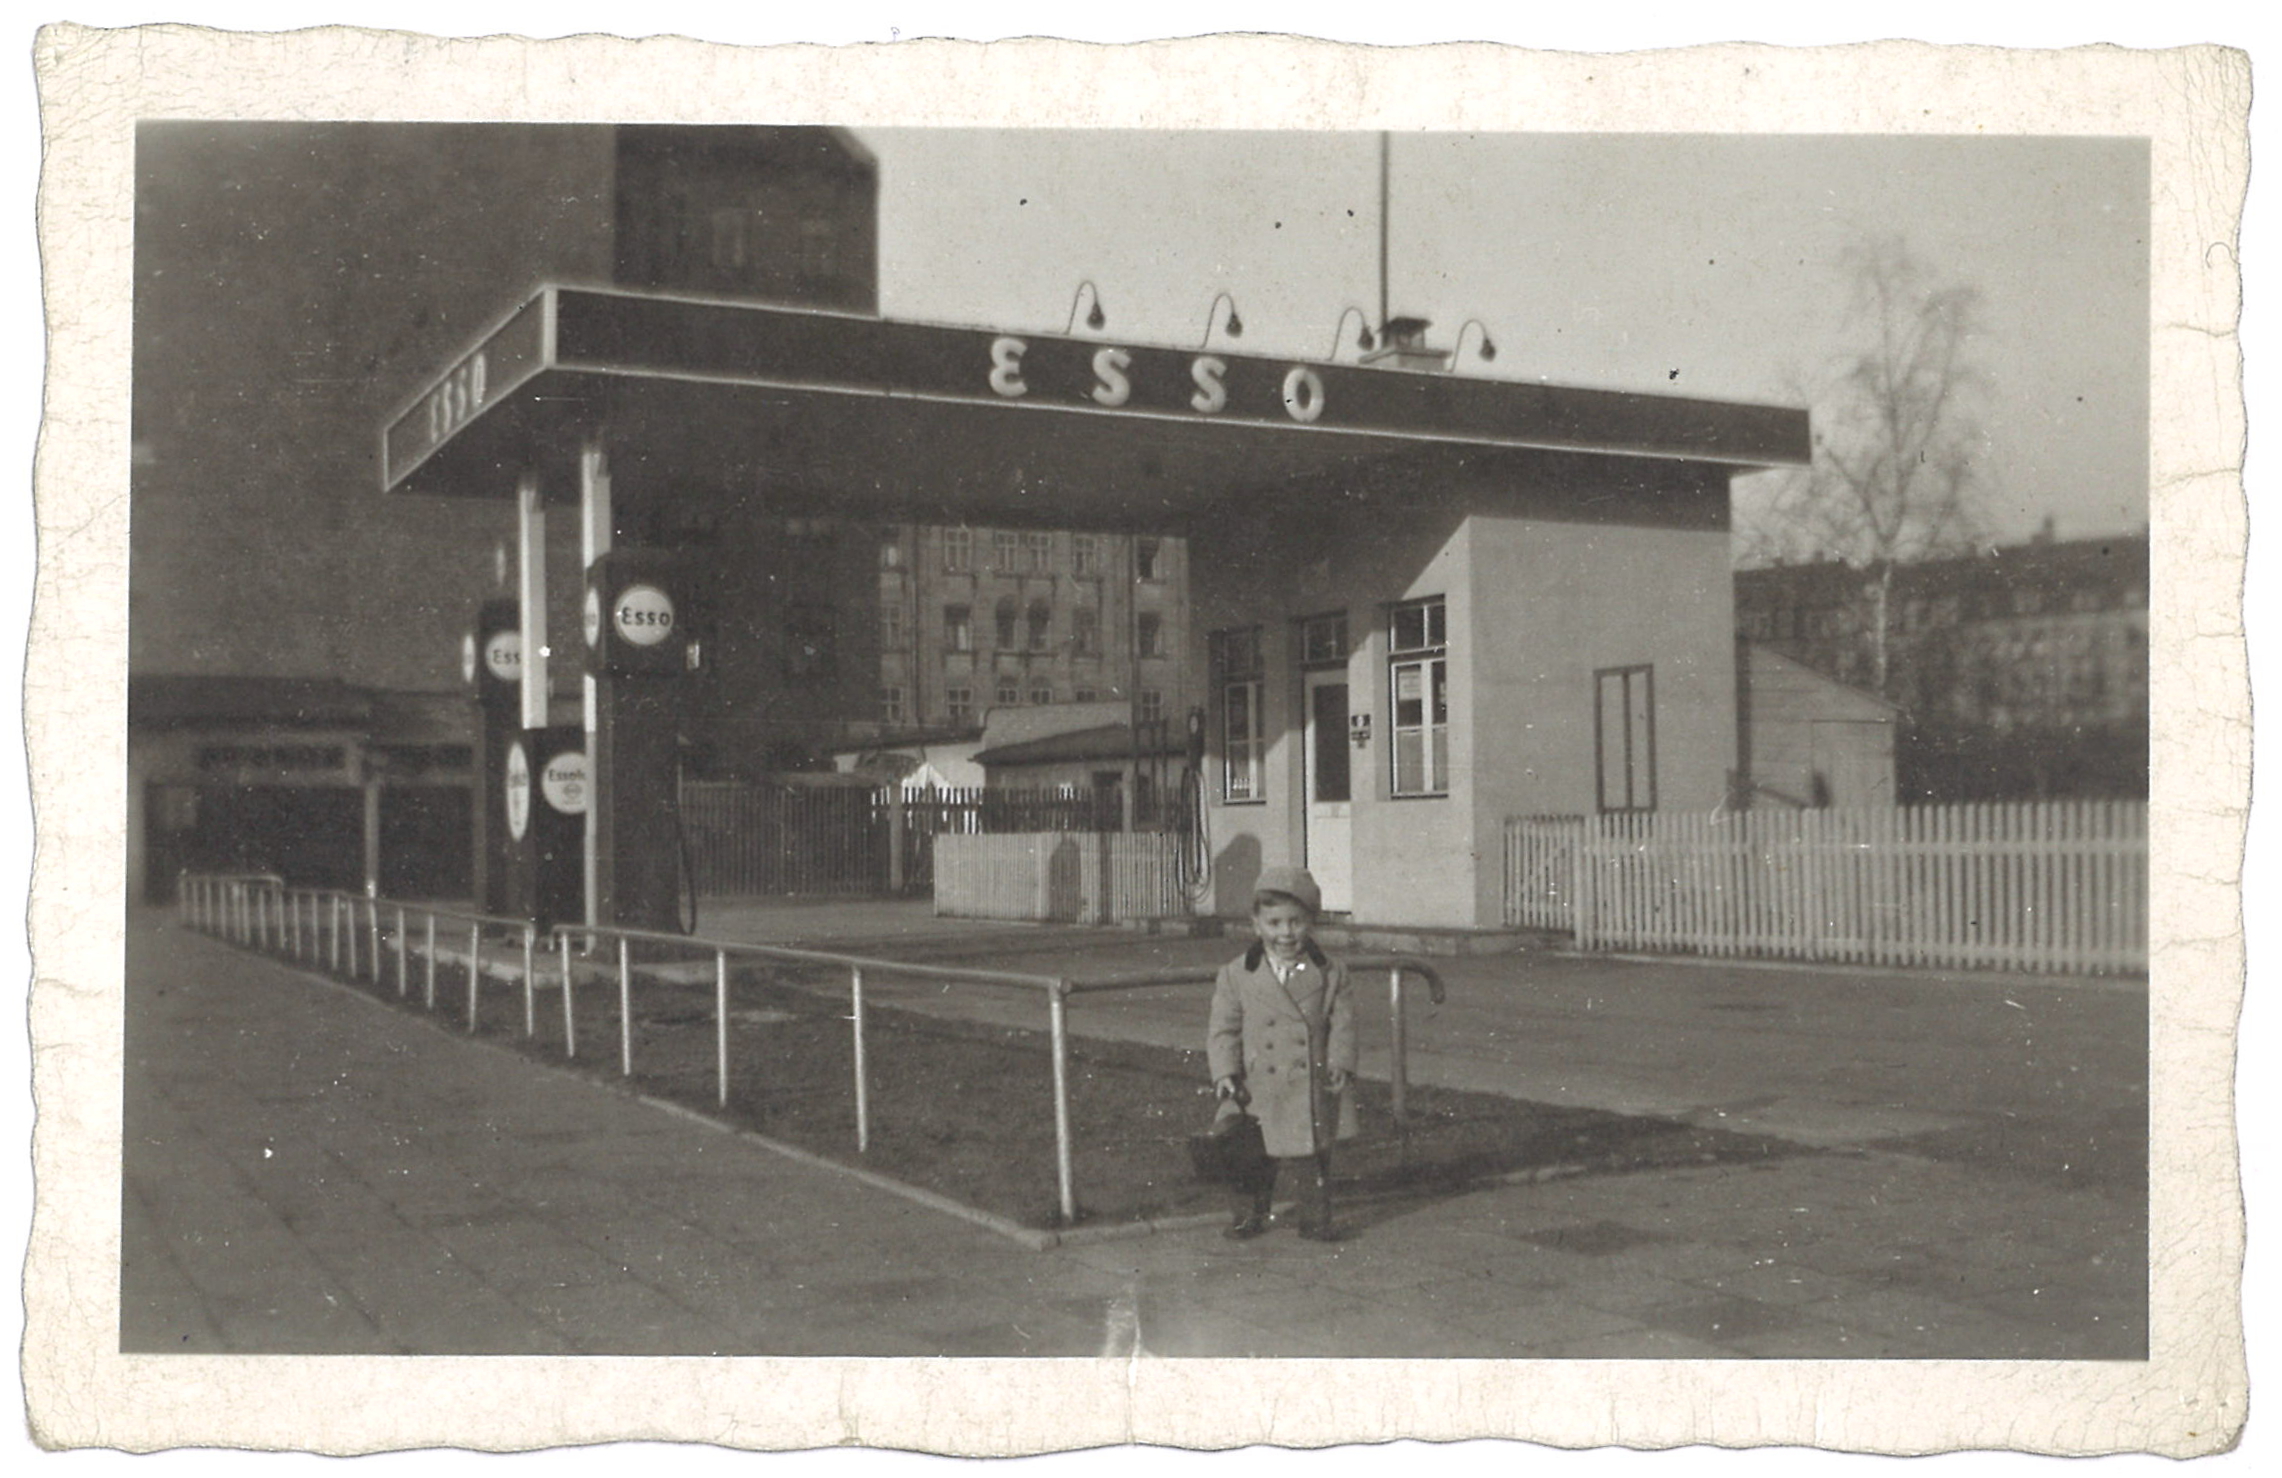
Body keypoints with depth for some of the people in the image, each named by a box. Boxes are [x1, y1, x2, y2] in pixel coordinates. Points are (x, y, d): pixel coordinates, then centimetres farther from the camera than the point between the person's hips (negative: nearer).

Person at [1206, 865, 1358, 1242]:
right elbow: (1223, 1029, -1)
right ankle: (1249, 1217, 26)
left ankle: (1317, 1220, 23)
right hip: (1259, 1091, 0)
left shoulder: (1330, 975, 1)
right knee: (1255, 1161, 9)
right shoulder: (1235, 977, -2)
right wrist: (1225, 1074, -11)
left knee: (1317, 1160, 9)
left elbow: (1342, 1023, 1)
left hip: (1313, 1091, 1)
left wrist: (1340, 1064, -13)